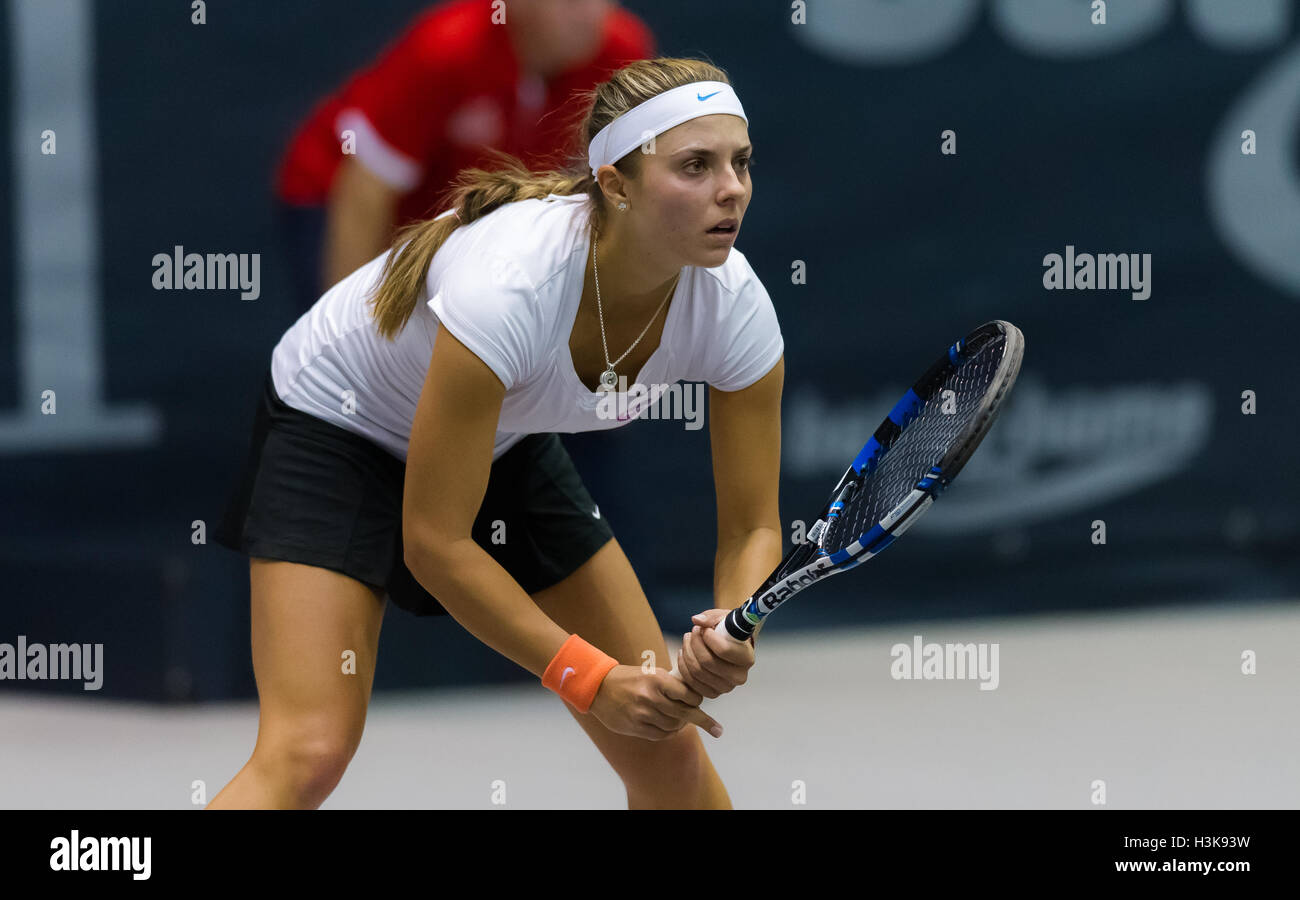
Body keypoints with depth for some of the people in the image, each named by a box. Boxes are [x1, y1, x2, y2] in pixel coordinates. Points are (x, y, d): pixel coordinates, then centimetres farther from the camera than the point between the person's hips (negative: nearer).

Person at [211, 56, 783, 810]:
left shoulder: (734, 303, -23)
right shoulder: (507, 286, -39)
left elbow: (753, 528, -12)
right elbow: (435, 542, -32)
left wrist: (732, 630, -34)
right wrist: (589, 677, -32)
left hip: (507, 442, 6)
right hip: (334, 429, -6)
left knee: (667, 746, 1)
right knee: (308, 753, -23)